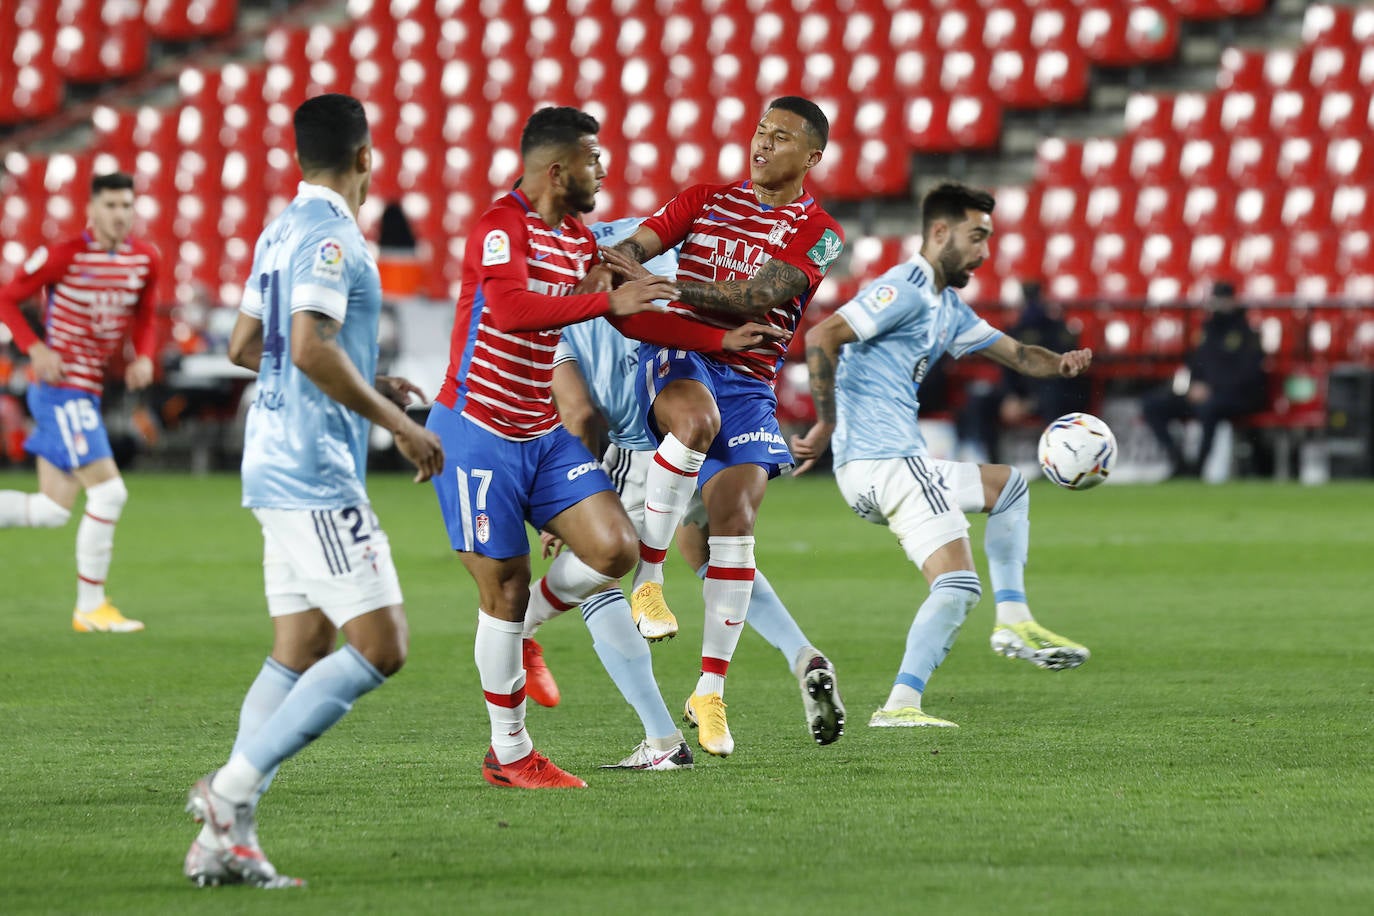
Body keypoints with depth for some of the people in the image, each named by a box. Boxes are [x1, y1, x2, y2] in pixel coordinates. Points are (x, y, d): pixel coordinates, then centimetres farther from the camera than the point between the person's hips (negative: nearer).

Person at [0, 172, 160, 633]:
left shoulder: (146, 260, 4)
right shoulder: (63, 256, -13)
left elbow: (143, 318, 19)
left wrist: (144, 357, -2)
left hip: (88, 393, 8)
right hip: (60, 387, -8)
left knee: (53, 510, 8)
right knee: (109, 492, -14)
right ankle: (90, 607, -4)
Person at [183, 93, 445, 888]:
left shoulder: (283, 232, 16)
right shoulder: (330, 236, -13)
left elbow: (245, 346, 23)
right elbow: (312, 348, -23)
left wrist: (366, 384, 26)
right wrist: (396, 422, -15)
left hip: (277, 465, 10)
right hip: (317, 473, -10)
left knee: (299, 653, 8)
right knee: (380, 646, -11)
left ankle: (226, 839, 2)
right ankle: (234, 788, -15)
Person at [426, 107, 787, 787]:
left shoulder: (578, 238, 12)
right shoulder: (501, 228, -16)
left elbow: (632, 319, 23)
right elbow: (512, 307, -35)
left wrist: (724, 339, 18)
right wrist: (607, 299, -38)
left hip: (543, 433, 8)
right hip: (477, 433, -8)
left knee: (614, 548, -9)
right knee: (505, 589, -4)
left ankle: (519, 631, 19)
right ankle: (508, 754, 8)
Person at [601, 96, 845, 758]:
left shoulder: (817, 233, 2)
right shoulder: (707, 199, 13)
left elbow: (757, 297, -13)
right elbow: (634, 247, 5)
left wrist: (667, 285, -25)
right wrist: (622, 262, -21)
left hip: (748, 378, 0)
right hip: (676, 359, 0)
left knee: (735, 523, -11)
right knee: (697, 418, -37)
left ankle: (710, 695, 0)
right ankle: (647, 576, -25)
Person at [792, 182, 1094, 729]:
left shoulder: (947, 308, 21)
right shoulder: (905, 290, -10)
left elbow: (1015, 354, 26)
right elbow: (821, 337, -20)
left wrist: (1060, 364, 3)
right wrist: (826, 424, -20)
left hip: (897, 463, 10)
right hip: (886, 460, -10)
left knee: (1006, 485, 28)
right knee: (958, 585, -15)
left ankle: (1014, 622, 19)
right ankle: (900, 705, -22)